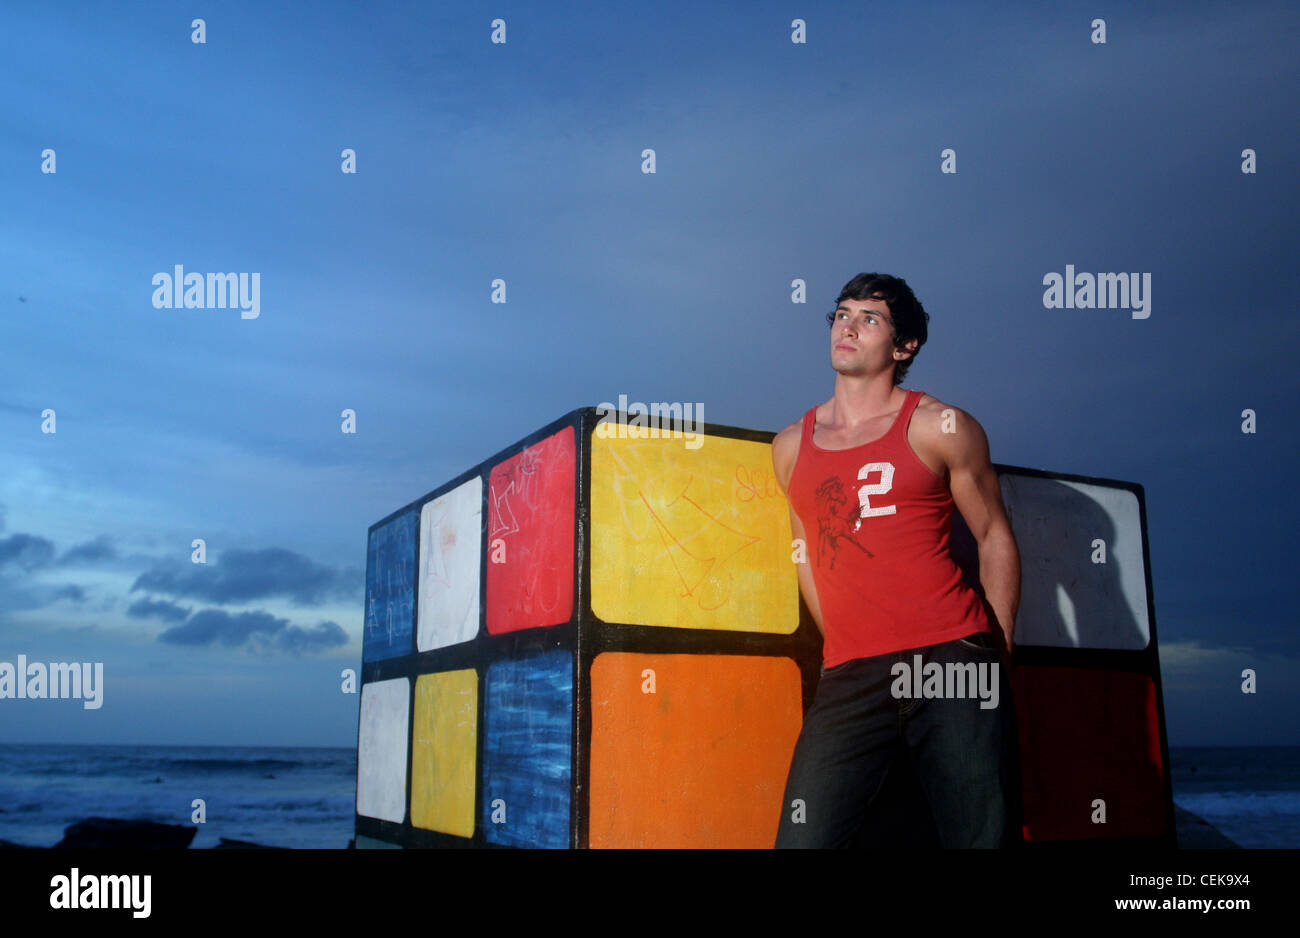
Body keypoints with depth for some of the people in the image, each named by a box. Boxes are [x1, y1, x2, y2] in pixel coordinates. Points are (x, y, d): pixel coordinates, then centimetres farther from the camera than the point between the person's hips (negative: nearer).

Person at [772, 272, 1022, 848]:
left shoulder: (941, 428, 5)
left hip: (952, 661, -2)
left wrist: (998, 655, 2)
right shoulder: (791, 447, 15)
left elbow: (995, 539, 8)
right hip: (848, 677, 3)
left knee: (984, 837, -2)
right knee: (804, 840, -5)